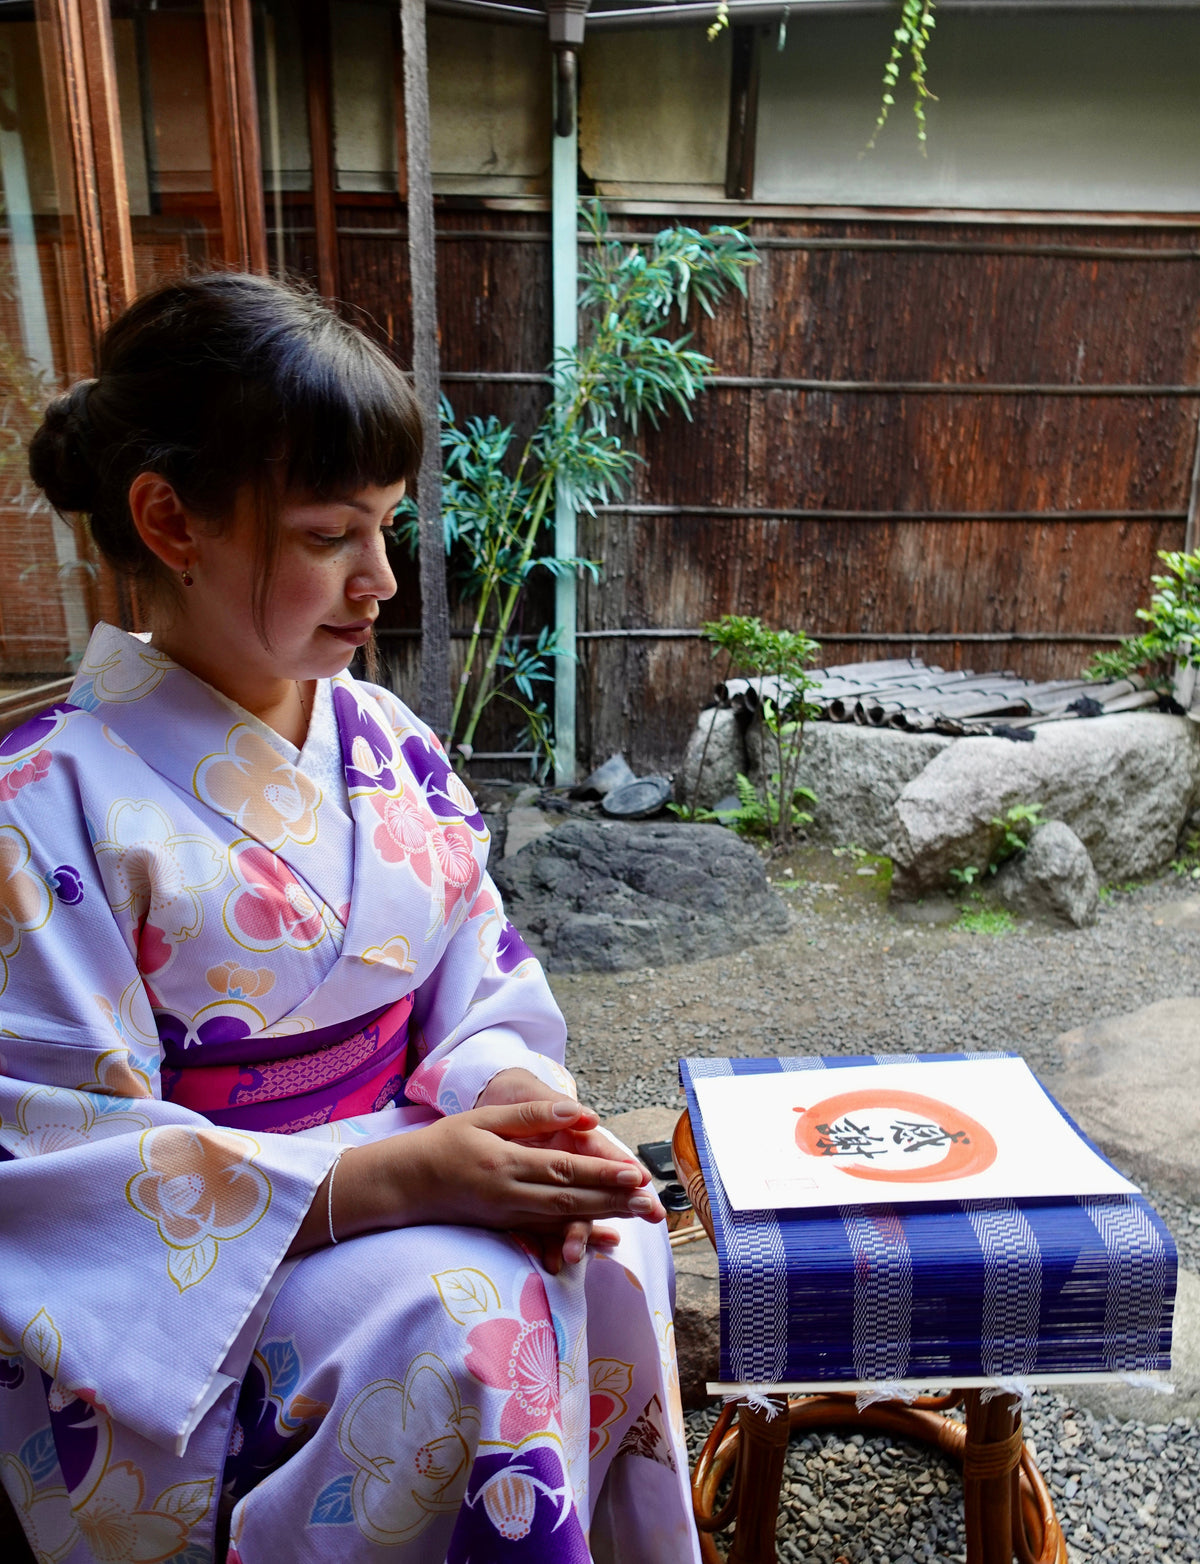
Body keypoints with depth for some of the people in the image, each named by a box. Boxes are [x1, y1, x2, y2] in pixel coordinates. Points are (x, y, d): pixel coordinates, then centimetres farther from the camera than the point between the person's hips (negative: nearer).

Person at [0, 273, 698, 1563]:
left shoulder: (388, 745, 2)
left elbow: (485, 1011, 6)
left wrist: (524, 1111, -16)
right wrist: (392, 1178, -25)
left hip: (408, 1180, 5)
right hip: (177, 1287, -4)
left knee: (604, 1261, -20)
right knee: (460, 1316, -29)